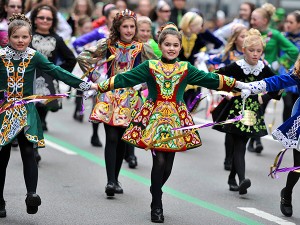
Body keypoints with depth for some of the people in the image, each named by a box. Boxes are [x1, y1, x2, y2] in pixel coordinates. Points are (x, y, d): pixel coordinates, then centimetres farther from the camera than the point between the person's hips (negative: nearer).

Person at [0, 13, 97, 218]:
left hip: (26, 110, 0)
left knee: (28, 151, -15)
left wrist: (85, 84, -11)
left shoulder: (34, 57, 0)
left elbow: (57, 71, -5)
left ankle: (32, 194, -22)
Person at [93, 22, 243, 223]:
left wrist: (237, 85, 7)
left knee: (168, 165, 2)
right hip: (154, 117, -2)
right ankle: (157, 206, 3)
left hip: (176, 119, 2)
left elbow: (212, 79, 9)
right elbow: (124, 78, -2)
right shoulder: (149, 66, 1)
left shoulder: (186, 69, 6)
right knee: (159, 161, -12)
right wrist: (97, 87, -7)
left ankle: (155, 196, 29)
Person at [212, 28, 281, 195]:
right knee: (239, 146, -13)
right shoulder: (236, 67, -10)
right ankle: (242, 180, -27)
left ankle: (232, 178, 24)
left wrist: (265, 98, 2)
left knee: (241, 145, 10)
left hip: (253, 111, 4)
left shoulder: (264, 69, 0)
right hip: (236, 108, -4)